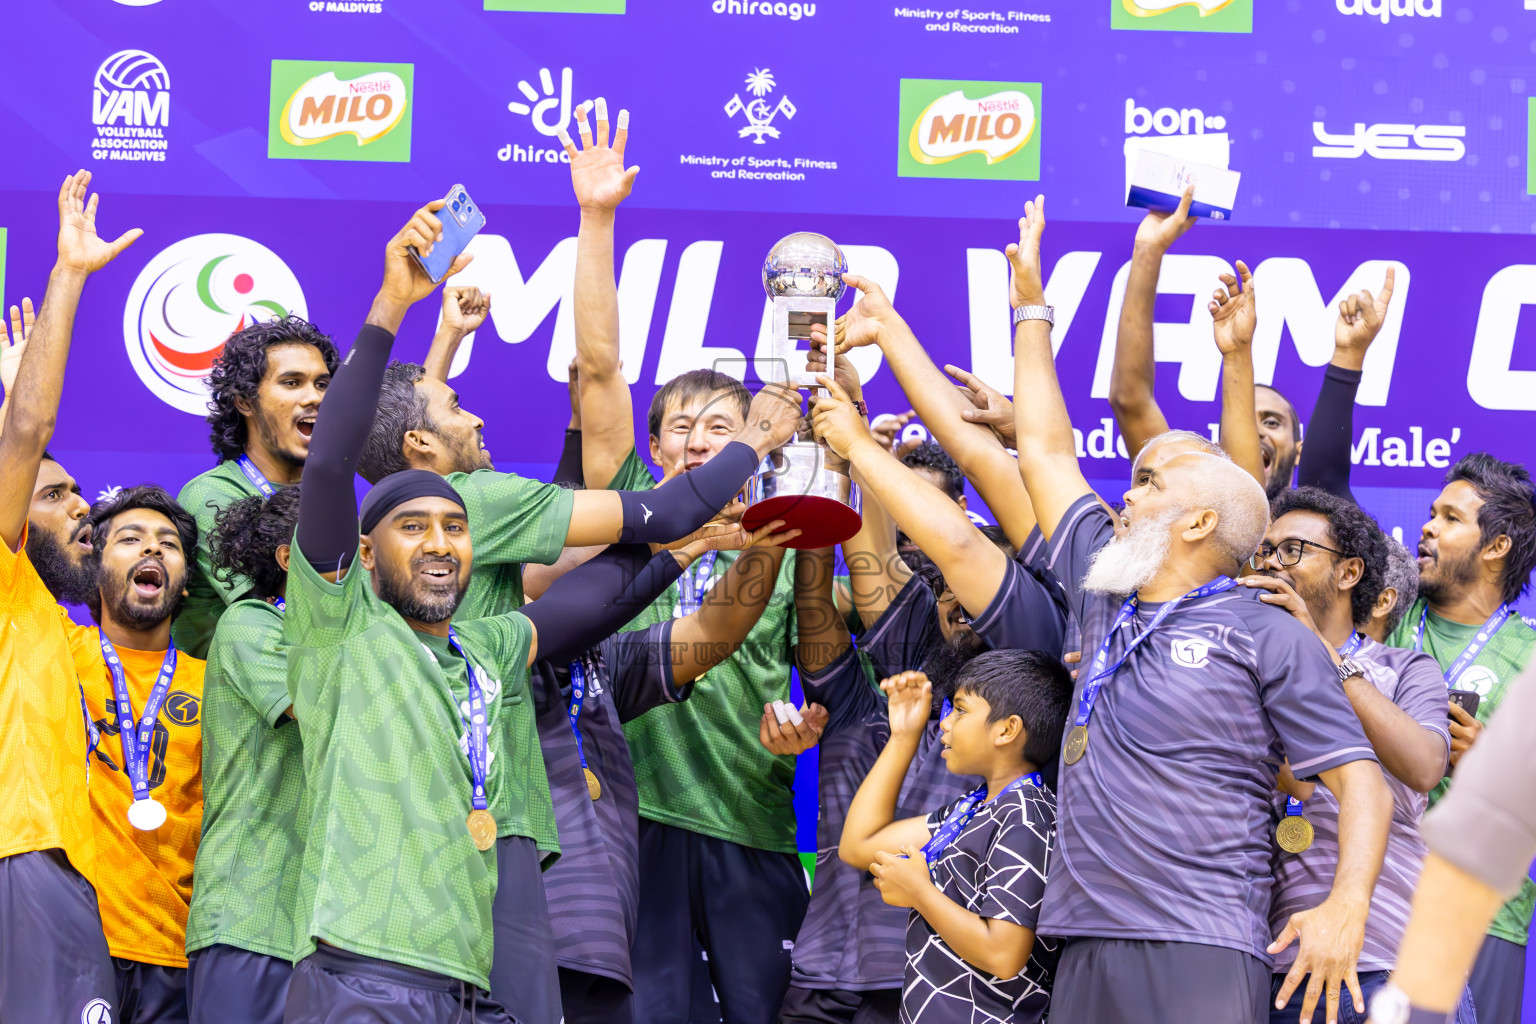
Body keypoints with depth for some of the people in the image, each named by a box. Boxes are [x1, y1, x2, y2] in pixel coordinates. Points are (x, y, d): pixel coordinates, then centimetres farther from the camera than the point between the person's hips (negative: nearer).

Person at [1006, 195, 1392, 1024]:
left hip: (1202, 955, -6)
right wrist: (1031, 310, 33)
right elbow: (1046, 452, 30)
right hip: (1085, 948, 6)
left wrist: (1346, 906, -18)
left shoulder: (1268, 637, 3)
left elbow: (1359, 779, -2)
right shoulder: (1108, 600, 21)